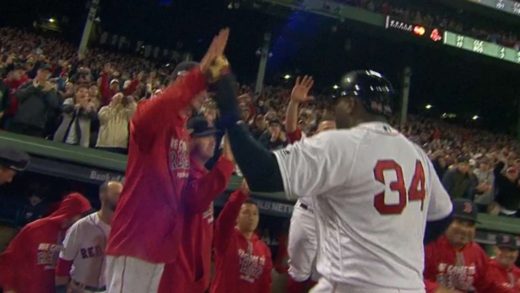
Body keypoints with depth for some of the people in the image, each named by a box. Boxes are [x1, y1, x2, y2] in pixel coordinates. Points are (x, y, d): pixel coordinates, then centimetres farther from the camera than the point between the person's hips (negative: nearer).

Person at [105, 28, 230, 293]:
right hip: (135, 240, -9)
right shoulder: (153, 117, -9)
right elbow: (150, 115, -37)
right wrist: (202, 74, -40)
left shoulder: (186, 135, 16)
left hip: (160, 241, 9)